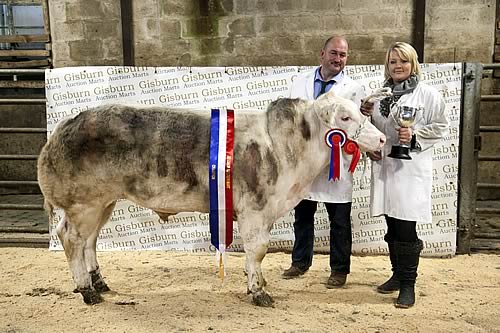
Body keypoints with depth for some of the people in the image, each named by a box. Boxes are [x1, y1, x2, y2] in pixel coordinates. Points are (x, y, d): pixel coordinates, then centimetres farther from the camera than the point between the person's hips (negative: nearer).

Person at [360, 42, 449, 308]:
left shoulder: (428, 94, -2)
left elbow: (440, 127, -2)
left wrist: (414, 136, -15)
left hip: (411, 169, -5)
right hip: (384, 167, 5)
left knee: (406, 229, -5)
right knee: (392, 227, 13)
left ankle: (408, 285, 6)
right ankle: (397, 275, 29)